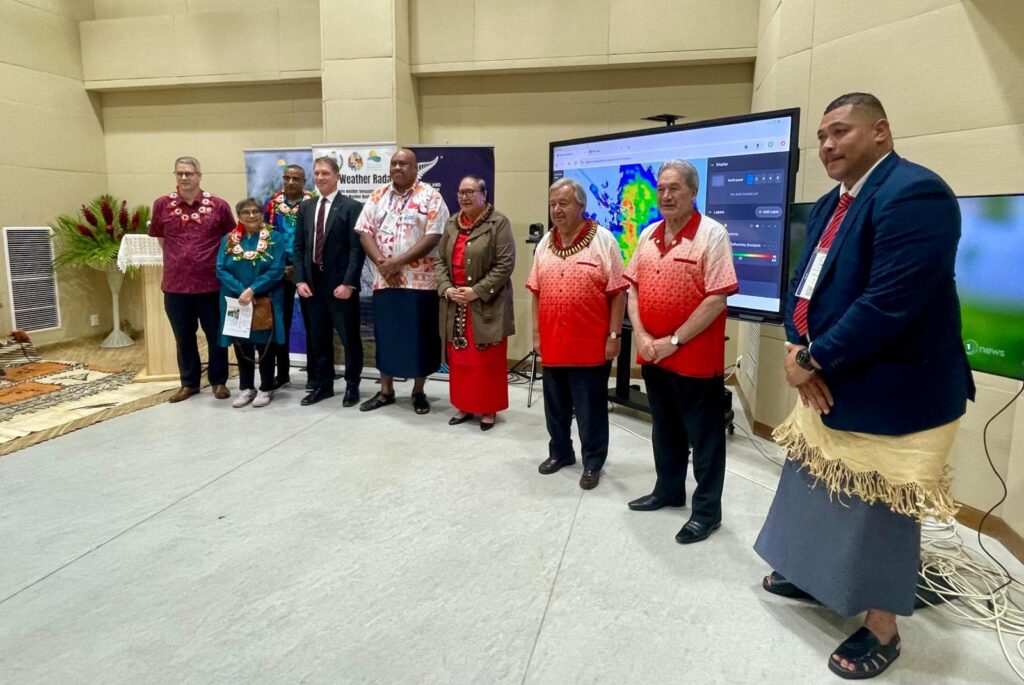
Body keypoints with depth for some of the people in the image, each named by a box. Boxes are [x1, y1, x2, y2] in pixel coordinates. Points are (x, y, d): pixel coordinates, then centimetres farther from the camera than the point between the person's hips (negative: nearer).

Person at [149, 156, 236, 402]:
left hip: (211, 283, -2)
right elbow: (160, 238, 17)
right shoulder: (162, 204, 2)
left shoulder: (218, 205, -4)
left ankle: (219, 381, 22)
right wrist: (178, 258, 13)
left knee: (216, 335, 8)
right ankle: (189, 382, 26)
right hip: (175, 284, 2)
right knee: (183, 337, 12)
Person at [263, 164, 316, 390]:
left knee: (311, 322, 3)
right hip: (279, 271, 3)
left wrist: (300, 268, -11)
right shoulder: (272, 204, 6)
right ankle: (282, 373, 20)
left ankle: (312, 374, 11)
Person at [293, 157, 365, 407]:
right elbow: (299, 247, 11)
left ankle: (352, 385, 18)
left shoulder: (352, 207, -6)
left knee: (349, 336, 5)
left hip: (340, 283, -5)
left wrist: (348, 283, -17)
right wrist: (300, 279, 0)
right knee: (319, 337, 12)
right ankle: (323, 384, 24)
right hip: (313, 282, 5)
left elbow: (357, 249, -11)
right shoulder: (305, 207, 11)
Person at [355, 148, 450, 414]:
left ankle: (418, 391, 20)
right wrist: (381, 262, -12)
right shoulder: (378, 196, 9)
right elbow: (365, 232, 5)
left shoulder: (430, 197, -4)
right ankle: (385, 391, 24)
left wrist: (398, 262, -16)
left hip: (419, 281, -4)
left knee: (419, 337, 4)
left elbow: (433, 237, -13)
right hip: (384, 280, 4)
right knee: (386, 335, 11)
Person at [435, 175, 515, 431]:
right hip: (455, 303, 6)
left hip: (487, 304, -5)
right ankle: (463, 406, 25)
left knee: (488, 359, 3)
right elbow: (440, 260, 12)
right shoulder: (452, 223, 12)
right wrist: (446, 289, -6)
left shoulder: (498, 223, -7)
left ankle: (488, 408, 16)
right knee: (459, 357, 12)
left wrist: (477, 291, -17)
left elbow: (505, 264, -14)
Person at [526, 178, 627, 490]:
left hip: (591, 344, -5)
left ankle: (592, 462, 22)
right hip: (553, 342, 5)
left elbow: (617, 292, -7)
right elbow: (537, 292, 13)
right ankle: (560, 451, 35)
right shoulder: (545, 243, 8)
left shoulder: (602, 239, -7)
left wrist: (614, 336, -10)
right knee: (556, 404, 16)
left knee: (590, 407, 6)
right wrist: (536, 333, 10)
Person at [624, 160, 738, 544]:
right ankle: (669, 490, 36)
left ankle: (707, 509, 18)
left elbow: (717, 299, -18)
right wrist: (640, 335, -4)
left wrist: (674, 341, -17)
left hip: (695, 358, -6)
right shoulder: (648, 235, 9)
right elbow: (633, 287, 10)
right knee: (665, 429, 19)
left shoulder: (712, 234, -12)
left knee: (704, 436, 6)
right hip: (651, 354, 7)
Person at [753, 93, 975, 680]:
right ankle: (814, 575, 46)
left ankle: (882, 630, 28)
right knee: (819, 489, 23)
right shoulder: (830, 205, 9)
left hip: (892, 392, -9)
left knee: (878, 512, 7)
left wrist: (813, 360, -21)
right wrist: (798, 350, -8)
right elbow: (806, 284, 10)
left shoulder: (913, 192, -22)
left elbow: (891, 302, -30)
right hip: (829, 386, 9)